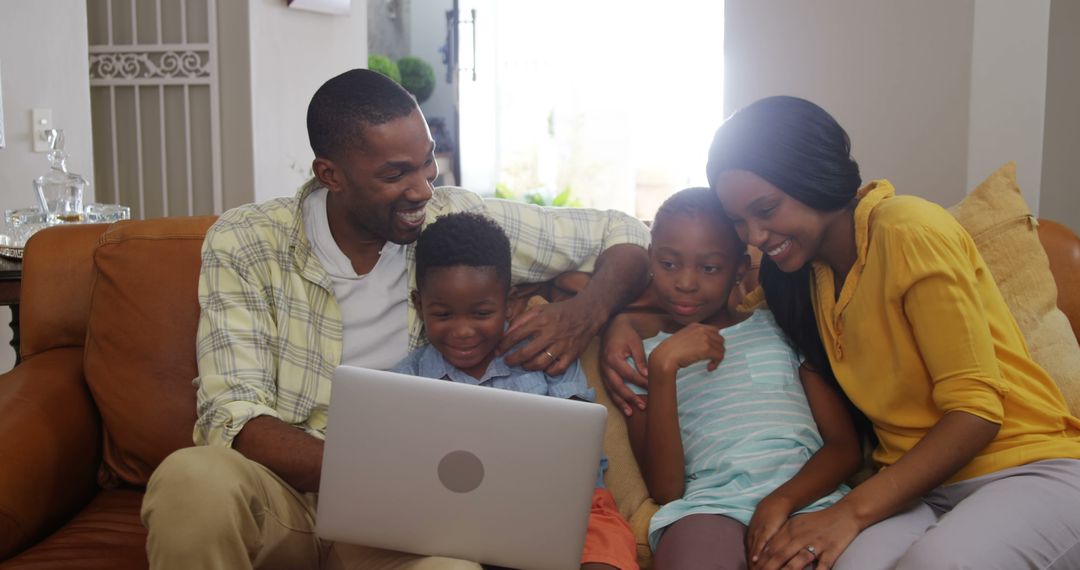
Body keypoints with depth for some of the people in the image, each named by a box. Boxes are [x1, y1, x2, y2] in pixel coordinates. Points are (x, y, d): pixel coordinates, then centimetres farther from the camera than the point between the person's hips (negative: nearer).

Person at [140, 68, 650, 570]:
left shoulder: (459, 222, 1)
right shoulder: (244, 245, -5)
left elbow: (621, 235, 9)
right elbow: (236, 420, -13)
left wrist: (585, 313, -14)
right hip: (281, 487, 0)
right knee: (193, 477, -35)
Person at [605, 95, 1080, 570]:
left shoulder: (909, 232, -14)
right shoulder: (797, 266, 8)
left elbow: (976, 410, -16)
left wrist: (853, 511, -23)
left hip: (1033, 468, -4)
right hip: (918, 487, 4)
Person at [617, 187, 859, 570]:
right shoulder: (644, 352, 16)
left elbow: (845, 446, 10)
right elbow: (665, 490, 3)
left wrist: (782, 500, -10)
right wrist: (664, 367, -6)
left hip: (806, 496, 0)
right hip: (711, 506, 1)